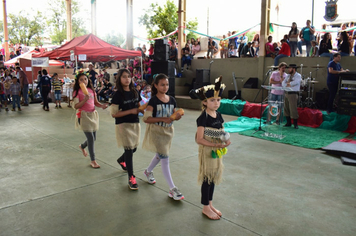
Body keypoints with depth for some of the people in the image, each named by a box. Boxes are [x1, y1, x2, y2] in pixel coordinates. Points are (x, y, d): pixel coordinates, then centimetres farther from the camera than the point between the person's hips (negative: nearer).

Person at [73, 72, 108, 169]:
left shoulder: (91, 90, 8)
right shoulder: (77, 92, -7)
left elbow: (96, 102, 13)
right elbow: (75, 106, -14)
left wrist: (102, 105, -7)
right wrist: (85, 100, -26)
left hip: (93, 114, 6)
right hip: (83, 115, -6)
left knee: (93, 138, 12)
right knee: (90, 137, -9)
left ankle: (82, 146, 47)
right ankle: (93, 160, 3)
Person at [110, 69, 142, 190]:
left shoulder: (135, 92, 3)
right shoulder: (118, 94, -13)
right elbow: (114, 114, -16)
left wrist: (142, 110, -6)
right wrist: (131, 111, -20)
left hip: (135, 123, 6)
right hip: (123, 125, -6)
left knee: (133, 148, 16)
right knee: (129, 149, -4)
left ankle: (121, 160, 49)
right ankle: (131, 177, 9)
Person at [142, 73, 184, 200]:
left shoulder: (172, 100, 1)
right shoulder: (153, 101, -14)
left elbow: (174, 116, 11)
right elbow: (146, 118, -18)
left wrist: (177, 116, -12)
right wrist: (162, 119, -28)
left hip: (168, 131, 6)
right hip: (156, 131, -6)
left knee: (160, 155, 23)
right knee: (165, 159, -8)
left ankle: (148, 171, 52)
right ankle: (172, 189, -2)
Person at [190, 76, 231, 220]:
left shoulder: (218, 115, 4)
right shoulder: (203, 118, -18)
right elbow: (199, 139, -21)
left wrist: (225, 141, -7)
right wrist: (216, 145, -27)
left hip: (217, 151, 7)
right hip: (207, 151, -7)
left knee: (214, 176, 17)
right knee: (207, 178, 5)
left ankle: (210, 204, 34)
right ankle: (206, 207, 22)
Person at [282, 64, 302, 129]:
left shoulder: (298, 76, -3)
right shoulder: (288, 76, 16)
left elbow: (295, 82, -21)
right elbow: (283, 83, 5)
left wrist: (288, 83, -7)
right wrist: (287, 85, -13)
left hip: (293, 94, -7)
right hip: (286, 93, 7)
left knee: (293, 109, -8)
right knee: (286, 109, 9)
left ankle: (295, 124, 3)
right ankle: (288, 123, 20)